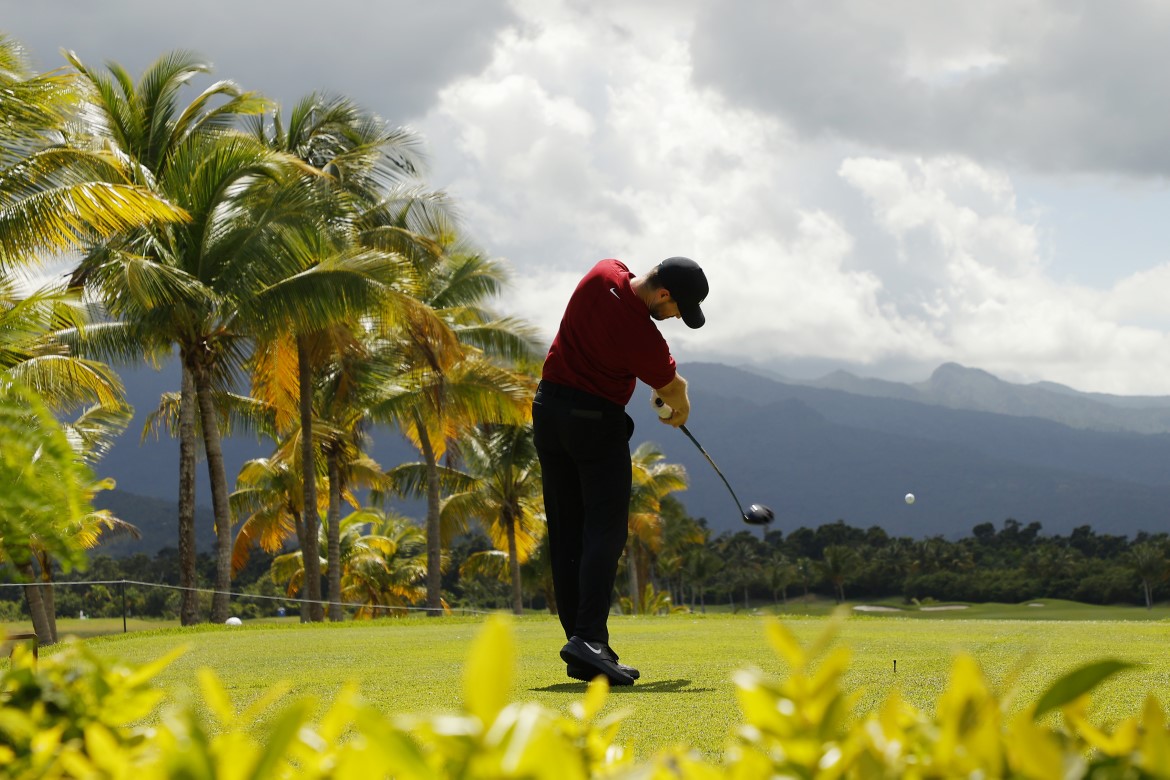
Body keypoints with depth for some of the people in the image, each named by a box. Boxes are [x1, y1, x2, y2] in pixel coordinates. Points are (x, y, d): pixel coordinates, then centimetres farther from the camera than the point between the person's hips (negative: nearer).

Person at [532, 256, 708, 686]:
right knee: (606, 531, -9)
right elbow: (674, 391, -3)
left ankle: (579, 642, 6)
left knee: (566, 534, 7)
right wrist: (678, 406, 21)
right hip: (596, 420, -8)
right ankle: (589, 638, -23)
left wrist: (666, 382, 13)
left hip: (548, 406, 8)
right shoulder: (642, 337, -23)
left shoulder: (604, 274, -4)